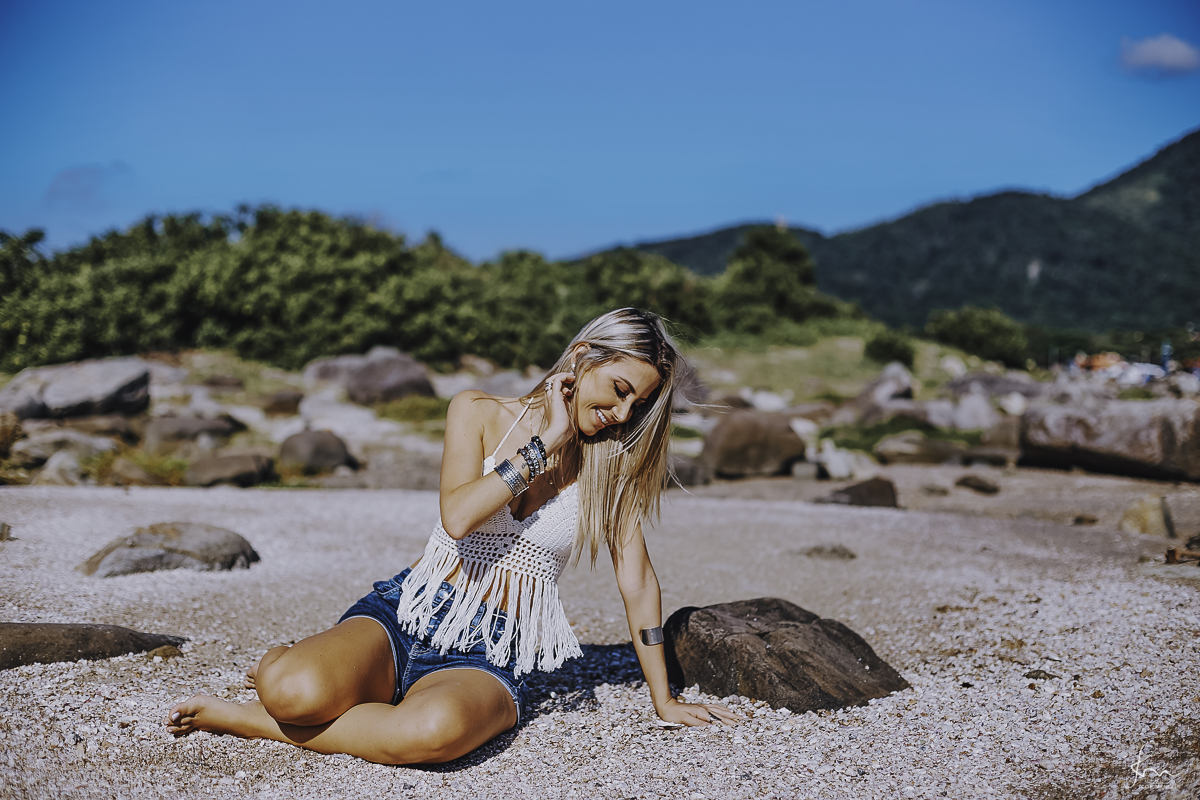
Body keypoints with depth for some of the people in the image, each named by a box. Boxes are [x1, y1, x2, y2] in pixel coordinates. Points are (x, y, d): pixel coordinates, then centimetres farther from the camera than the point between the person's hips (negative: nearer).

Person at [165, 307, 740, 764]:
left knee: (438, 730, -38)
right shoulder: (478, 414, 1)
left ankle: (247, 721, -13)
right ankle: (290, 666, 6)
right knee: (293, 689, -34)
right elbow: (458, 516, -16)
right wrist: (546, 442, -13)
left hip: (490, 661, 1)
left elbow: (637, 581, 9)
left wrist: (664, 700, 13)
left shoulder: (614, 462, 5)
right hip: (403, 620, 0)